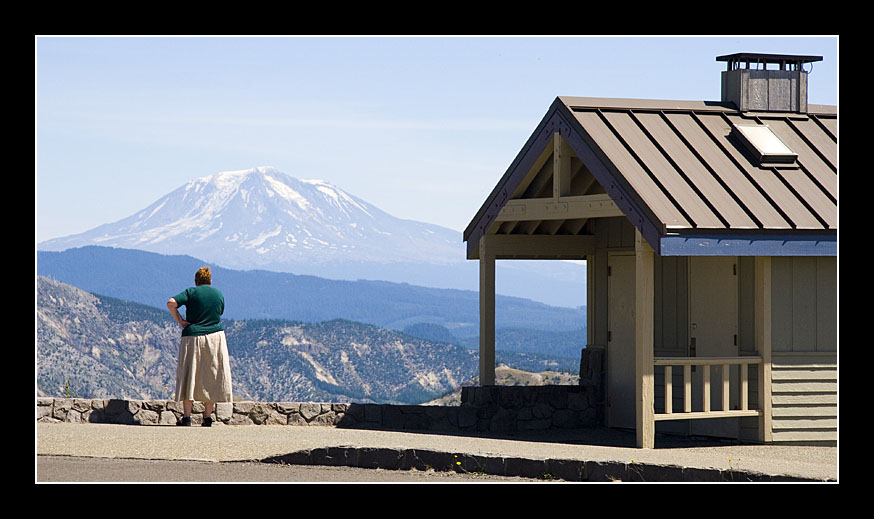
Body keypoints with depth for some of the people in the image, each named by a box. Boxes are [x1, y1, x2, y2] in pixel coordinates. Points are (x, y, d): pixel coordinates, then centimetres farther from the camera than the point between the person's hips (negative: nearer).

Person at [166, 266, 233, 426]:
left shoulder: (191, 292, -2)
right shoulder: (219, 294, 8)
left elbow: (171, 303, -14)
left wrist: (180, 321, -7)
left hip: (192, 336, -2)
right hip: (215, 336, 2)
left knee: (188, 376, 1)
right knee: (210, 377, 7)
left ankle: (186, 416, -5)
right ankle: (208, 416, 6)